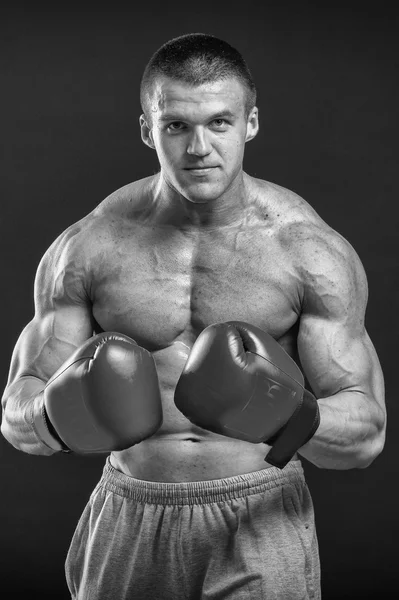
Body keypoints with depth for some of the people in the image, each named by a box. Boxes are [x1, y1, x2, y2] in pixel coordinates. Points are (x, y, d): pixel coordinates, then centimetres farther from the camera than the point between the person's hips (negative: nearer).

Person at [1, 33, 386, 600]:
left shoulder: (311, 252, -7)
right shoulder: (87, 248, -3)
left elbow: (368, 432, -6)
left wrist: (297, 420, -28)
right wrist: (57, 417, -22)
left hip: (259, 522, -1)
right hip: (129, 522, 2)